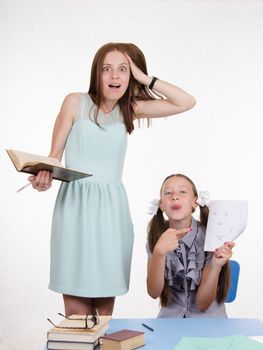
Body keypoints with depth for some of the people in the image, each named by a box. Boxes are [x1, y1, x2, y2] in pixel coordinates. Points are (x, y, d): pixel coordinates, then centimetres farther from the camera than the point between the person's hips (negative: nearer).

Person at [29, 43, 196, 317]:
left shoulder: (130, 109, 8)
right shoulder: (76, 102, 2)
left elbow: (187, 102, 4)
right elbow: (54, 155, 3)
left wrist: (145, 78, 0)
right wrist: (44, 176, -18)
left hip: (111, 207, 2)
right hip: (75, 204, -2)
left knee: (105, 306, 7)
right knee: (76, 310, -2)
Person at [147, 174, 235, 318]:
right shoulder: (156, 235, -7)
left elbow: (202, 303, -14)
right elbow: (153, 292, -15)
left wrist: (216, 267, -30)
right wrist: (159, 251, -29)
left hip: (207, 317, 0)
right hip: (170, 316, 0)